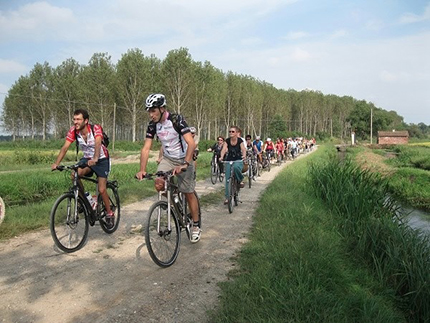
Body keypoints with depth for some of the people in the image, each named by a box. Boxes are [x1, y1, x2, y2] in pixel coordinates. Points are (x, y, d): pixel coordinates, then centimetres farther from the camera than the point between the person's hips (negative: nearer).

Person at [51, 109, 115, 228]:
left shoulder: (96, 128, -26)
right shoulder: (73, 131, -13)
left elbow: (98, 144, -42)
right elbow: (65, 147, -19)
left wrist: (95, 159, -60)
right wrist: (56, 163, -32)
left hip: (101, 159, -4)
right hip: (87, 159, 4)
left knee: (101, 190, -11)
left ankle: (109, 214, 12)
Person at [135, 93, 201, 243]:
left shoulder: (176, 119, -24)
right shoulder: (152, 125, -8)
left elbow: (191, 143, -33)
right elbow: (146, 148, -9)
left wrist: (185, 164, -43)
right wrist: (142, 170, -21)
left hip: (184, 159, -4)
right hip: (167, 158, 4)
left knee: (188, 193, 0)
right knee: (159, 184, -20)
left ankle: (196, 226, 17)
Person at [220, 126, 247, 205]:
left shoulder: (240, 140, -7)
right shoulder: (227, 141, -3)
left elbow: (243, 149, -21)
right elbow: (224, 149, -16)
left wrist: (244, 155, -43)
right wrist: (222, 157, -36)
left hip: (238, 160, -2)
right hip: (229, 160, 2)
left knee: (236, 167, -38)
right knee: (228, 179, -5)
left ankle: (240, 180, -9)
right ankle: (227, 197, 4)